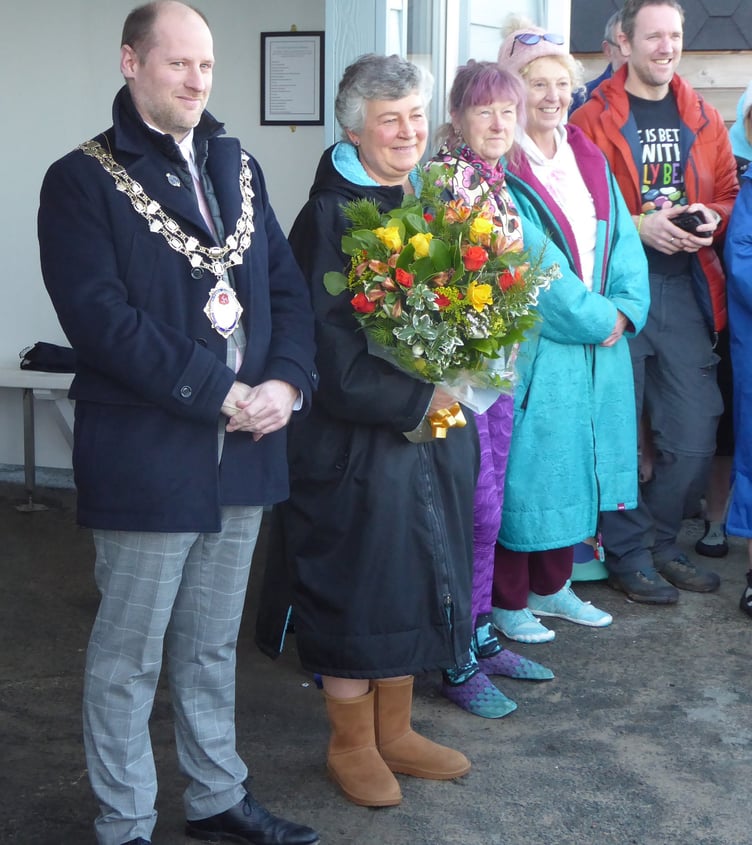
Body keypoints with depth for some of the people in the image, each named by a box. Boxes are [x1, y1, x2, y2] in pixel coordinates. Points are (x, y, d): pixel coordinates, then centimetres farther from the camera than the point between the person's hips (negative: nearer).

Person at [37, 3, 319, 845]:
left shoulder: (237, 167, 13)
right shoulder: (83, 180, -6)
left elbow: (286, 287, 10)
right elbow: (100, 317, -17)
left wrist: (285, 382, -8)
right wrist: (220, 394, -19)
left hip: (243, 449, 6)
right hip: (146, 453, -6)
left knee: (212, 645, 18)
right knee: (128, 655, 6)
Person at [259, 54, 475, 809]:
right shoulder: (329, 218, -15)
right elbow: (334, 356, -18)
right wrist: (421, 398, -17)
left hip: (434, 431, 7)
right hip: (357, 438, -7)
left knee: (413, 579, 15)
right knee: (358, 587, 5)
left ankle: (393, 730, 31)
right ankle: (350, 743, 23)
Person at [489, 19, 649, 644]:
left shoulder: (589, 159, 13)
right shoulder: (499, 170, -10)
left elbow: (622, 243, 8)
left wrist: (625, 309, -8)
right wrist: (594, 317, -15)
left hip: (601, 345, 7)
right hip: (532, 346, -7)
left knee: (574, 464, 14)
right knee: (525, 467, -1)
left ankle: (551, 586, 29)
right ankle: (508, 600, 13)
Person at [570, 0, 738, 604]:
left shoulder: (704, 121, 14)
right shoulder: (593, 119, -1)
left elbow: (729, 196, 17)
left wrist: (711, 219, -4)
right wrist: (639, 227, -17)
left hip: (688, 295, 4)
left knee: (694, 441, 6)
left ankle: (662, 543, 26)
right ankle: (628, 554, 18)